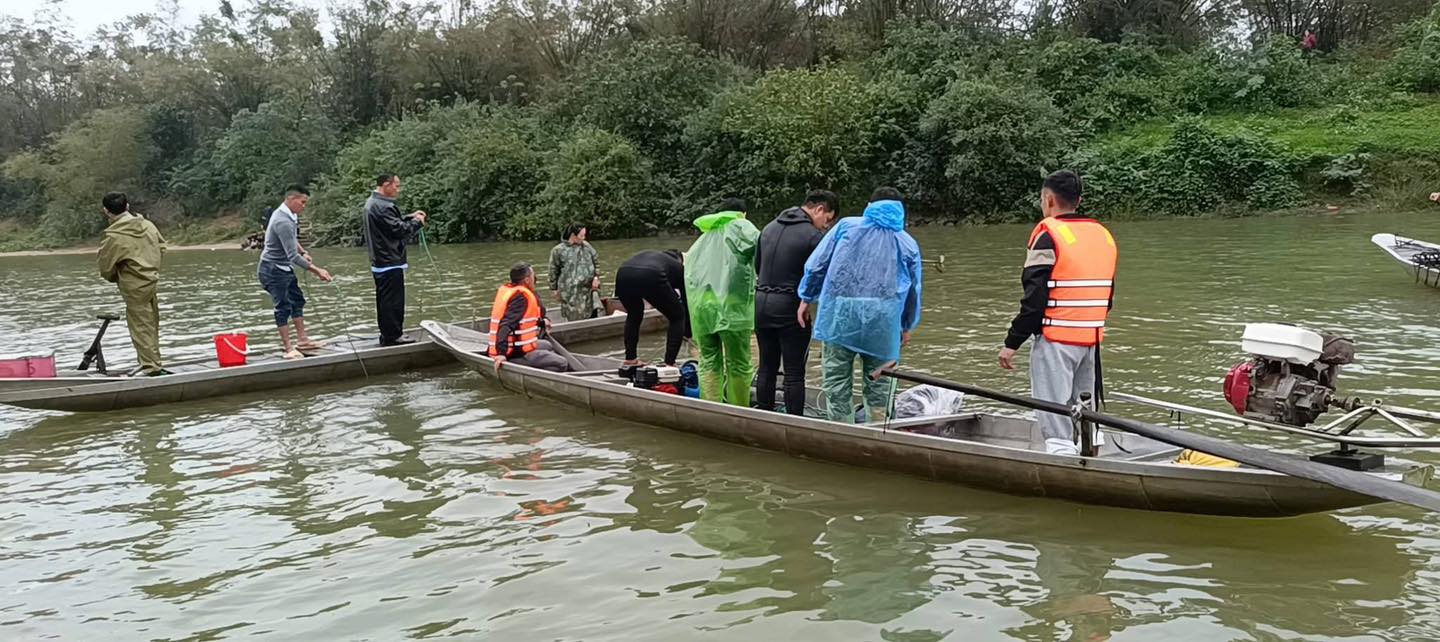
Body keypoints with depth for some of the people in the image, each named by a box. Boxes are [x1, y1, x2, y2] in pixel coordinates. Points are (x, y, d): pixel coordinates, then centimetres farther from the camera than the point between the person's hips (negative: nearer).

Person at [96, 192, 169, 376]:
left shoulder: (113, 236, -16)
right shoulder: (149, 225, 3)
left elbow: (105, 266, -7)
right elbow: (161, 248, 14)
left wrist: (113, 278, 13)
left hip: (134, 287, -7)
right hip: (153, 281, 7)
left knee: (141, 327, 0)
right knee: (151, 324, 16)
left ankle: (151, 367, 0)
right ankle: (154, 363, 25)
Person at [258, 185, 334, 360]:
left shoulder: (289, 215, 2)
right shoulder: (283, 221, -28)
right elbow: (293, 256, -31)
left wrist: (303, 252, 3)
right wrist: (316, 270, -30)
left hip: (284, 267, 10)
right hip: (272, 269, -10)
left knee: (297, 300, 16)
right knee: (283, 307, -7)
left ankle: (301, 339, 24)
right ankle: (288, 348, -2)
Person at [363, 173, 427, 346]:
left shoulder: (372, 203, 14)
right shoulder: (383, 207, -20)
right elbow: (399, 230, -21)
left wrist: (409, 217, 10)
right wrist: (417, 222, -7)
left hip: (379, 262, 11)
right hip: (390, 263, -11)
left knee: (384, 299, 16)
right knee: (393, 301, -4)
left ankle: (386, 334, 23)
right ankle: (393, 336, 0)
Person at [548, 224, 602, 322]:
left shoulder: (586, 246, 8)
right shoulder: (558, 250, -1)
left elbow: (596, 261, 18)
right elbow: (553, 271, 6)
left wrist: (596, 277, 6)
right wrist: (555, 289, 9)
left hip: (588, 288, 3)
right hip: (570, 291, -3)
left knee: (593, 314, -5)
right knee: (574, 317, -1)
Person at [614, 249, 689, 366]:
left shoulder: (650, 255, 42)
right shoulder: (679, 267, 31)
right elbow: (686, 304, 35)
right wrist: (689, 335, 46)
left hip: (623, 274, 4)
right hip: (651, 277, -4)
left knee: (633, 314, 35)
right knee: (677, 317, 20)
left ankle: (630, 359, 33)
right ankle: (669, 364, 14)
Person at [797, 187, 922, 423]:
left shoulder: (846, 226, 13)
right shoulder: (909, 243, 16)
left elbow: (816, 264, 8)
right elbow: (913, 290, 21)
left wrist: (807, 298, 17)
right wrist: (907, 326, 33)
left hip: (838, 315, -1)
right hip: (882, 321, 1)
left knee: (836, 382, 4)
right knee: (878, 383, 13)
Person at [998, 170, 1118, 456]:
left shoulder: (1048, 234, -11)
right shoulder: (1103, 234, 12)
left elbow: (1035, 297, -16)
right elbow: (1107, 295, 16)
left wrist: (1012, 342, -11)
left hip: (1055, 339, -8)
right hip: (1092, 340, 8)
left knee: (1055, 419, -6)